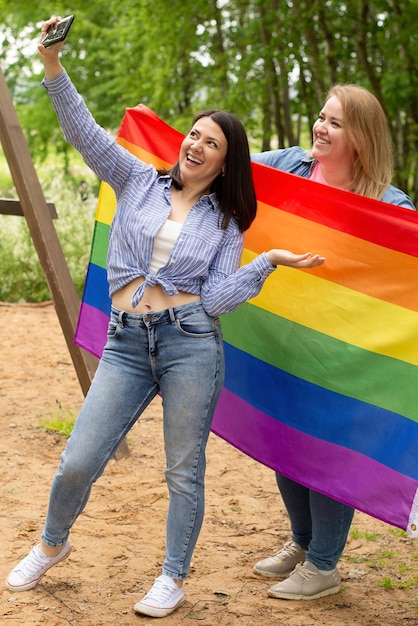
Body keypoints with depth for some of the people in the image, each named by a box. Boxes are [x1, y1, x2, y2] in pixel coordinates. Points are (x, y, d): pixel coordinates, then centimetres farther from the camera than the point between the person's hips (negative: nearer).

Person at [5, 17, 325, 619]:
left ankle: (173, 578, 22)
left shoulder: (225, 223, 10)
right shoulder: (139, 182, 11)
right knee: (78, 461, -3)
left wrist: (270, 260, -9)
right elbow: (86, 133, 0)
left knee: (184, 471, 4)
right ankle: (51, 545, 26)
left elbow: (215, 298, -1)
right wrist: (54, 66, -11)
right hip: (127, 344, 1)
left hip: (191, 343, 0)